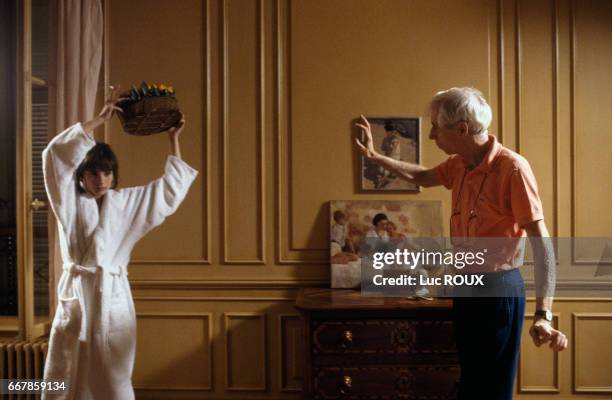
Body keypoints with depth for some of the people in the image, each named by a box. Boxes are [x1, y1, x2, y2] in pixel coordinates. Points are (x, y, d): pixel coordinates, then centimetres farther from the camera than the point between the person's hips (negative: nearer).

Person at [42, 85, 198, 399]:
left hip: (113, 297, 1)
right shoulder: (69, 202, 3)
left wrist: (173, 139, 7)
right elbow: (56, 154, -10)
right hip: (76, 295, 0)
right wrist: (100, 119, -11)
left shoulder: (127, 202, 8)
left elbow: (171, 189, 10)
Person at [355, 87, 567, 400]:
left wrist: (543, 314, -31)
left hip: (499, 290, -7)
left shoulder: (512, 168, -20)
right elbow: (421, 177, 25)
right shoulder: (459, 165, 3)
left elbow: (541, 242, -24)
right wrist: (374, 156, 24)